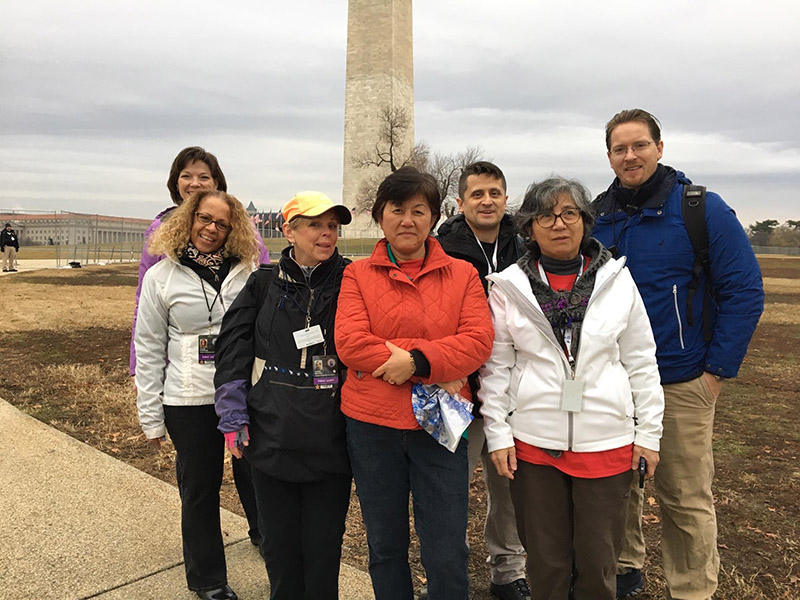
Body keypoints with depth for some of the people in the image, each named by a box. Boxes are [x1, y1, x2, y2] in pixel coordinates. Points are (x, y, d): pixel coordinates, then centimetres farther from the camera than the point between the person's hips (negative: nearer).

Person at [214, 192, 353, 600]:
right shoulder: (264, 283, 1)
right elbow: (233, 349, 2)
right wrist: (233, 417, -2)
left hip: (331, 440, -1)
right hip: (272, 437, 2)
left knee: (323, 545, 11)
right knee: (279, 544, 16)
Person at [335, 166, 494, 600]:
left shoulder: (462, 274, 4)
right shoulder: (357, 274, 2)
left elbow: (479, 340, -8)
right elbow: (349, 342, -12)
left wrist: (416, 358, -22)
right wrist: (434, 372, -15)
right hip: (371, 423, 1)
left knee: (447, 555, 6)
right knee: (384, 547, 18)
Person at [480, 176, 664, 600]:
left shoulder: (617, 279, 1)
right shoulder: (509, 286, -1)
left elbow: (641, 362, 5)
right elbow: (495, 366, 1)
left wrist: (649, 432, 4)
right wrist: (497, 434, -2)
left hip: (607, 442, 1)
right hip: (532, 442, 0)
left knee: (597, 564, 13)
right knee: (546, 561, 13)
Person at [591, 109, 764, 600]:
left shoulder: (702, 209, -7)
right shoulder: (598, 216, 5)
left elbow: (745, 291, -7)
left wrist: (718, 371, -10)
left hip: (681, 385, -4)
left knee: (686, 499, 4)